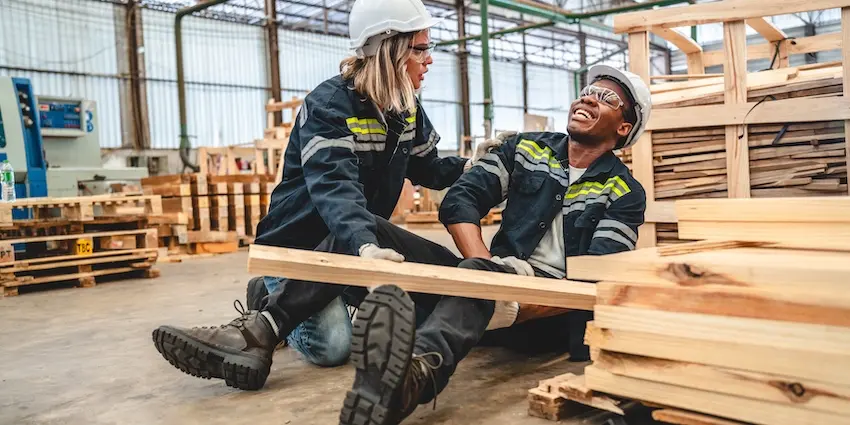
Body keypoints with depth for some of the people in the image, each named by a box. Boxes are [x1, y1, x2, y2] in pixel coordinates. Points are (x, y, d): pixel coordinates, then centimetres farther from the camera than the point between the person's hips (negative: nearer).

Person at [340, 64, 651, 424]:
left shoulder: (626, 194, 2)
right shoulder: (525, 148, 11)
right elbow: (460, 200, 0)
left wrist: (522, 308, -28)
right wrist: (486, 267, -17)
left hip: (560, 304, -2)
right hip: (505, 282, 3)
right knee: (476, 275, -35)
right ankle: (420, 366, -67)